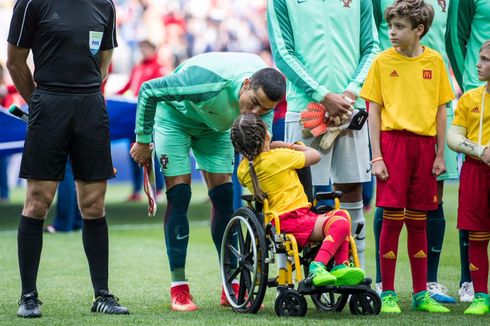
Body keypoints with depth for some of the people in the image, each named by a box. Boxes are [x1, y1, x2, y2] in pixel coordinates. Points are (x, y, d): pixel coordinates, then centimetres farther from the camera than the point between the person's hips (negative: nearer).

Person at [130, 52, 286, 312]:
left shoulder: (266, 92, -27)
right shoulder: (209, 81, -44)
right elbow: (149, 90, -32)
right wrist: (143, 141, -20)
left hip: (215, 125, 5)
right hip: (175, 116, -5)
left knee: (223, 197, -1)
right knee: (179, 195, -12)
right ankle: (178, 288, -9)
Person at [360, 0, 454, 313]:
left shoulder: (434, 60, 5)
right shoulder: (383, 61, 1)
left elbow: (441, 109, 9)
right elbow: (374, 110, 1)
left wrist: (440, 155, 5)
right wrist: (376, 156, -5)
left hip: (424, 144, 2)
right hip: (393, 140, -2)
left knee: (418, 221, 8)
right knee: (392, 218, -4)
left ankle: (421, 294, 14)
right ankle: (388, 294, 3)